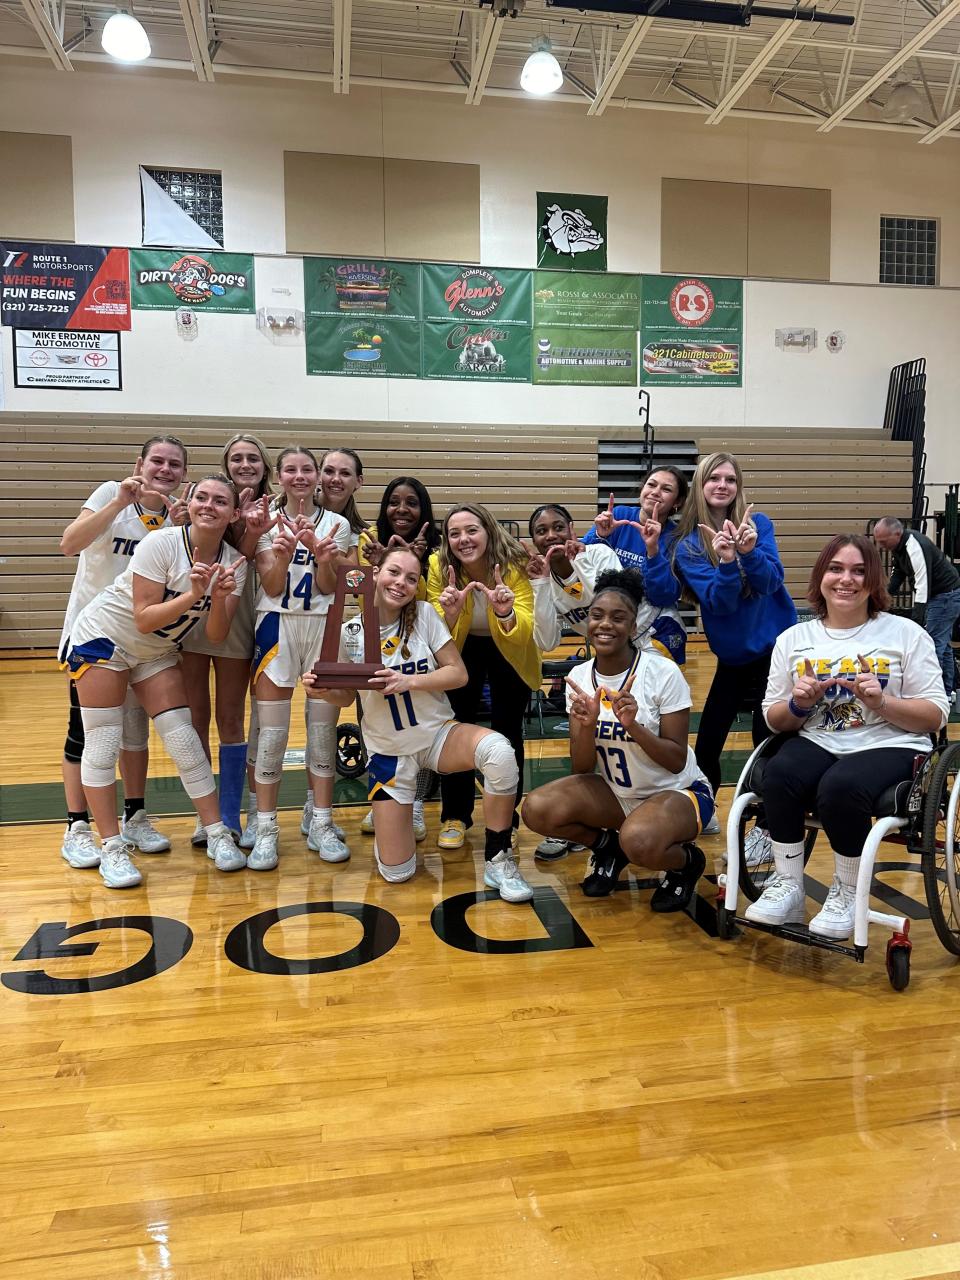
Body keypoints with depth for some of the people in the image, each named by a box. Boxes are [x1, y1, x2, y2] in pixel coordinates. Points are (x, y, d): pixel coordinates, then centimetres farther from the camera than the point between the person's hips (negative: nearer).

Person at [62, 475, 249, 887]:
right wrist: (192, 595, -35)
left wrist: (219, 597, -29)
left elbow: (216, 634, -11)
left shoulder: (234, 562, -9)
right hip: (103, 636, -4)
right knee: (103, 744, -5)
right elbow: (144, 619, -23)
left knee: (183, 738, -4)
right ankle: (111, 847, 5)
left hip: (157, 652, 4)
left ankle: (217, 835, 5)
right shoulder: (160, 543, -24)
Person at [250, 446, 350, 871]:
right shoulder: (268, 522, 3)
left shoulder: (337, 524, 5)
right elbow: (273, 587, -5)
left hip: (323, 626, 1)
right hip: (278, 626, -1)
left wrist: (322, 557, -22)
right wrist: (283, 553, -24)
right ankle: (266, 830, 6)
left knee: (323, 729, 5)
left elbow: (327, 588, -2)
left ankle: (321, 825, 16)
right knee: (272, 732, -3)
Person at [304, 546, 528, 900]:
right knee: (396, 873, -3)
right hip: (389, 750, 0)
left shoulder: (425, 615, -10)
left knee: (498, 751, -35)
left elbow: (459, 674, -11)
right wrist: (323, 691, -20)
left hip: (439, 733, 0)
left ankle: (497, 861, -15)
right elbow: (346, 695, 2)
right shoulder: (351, 632, -8)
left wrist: (409, 681, -25)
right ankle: (391, 817, 33)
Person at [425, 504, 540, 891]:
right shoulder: (439, 567, -23)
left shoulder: (514, 565, -29)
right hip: (462, 650, 1)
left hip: (508, 652, -1)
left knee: (506, 735, -2)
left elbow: (524, 632, -37)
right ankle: (455, 816, 13)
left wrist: (506, 613, -56)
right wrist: (449, 612, -43)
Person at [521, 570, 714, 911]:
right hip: (617, 792, 5)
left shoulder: (663, 673, -19)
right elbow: (580, 769, -7)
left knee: (638, 841, -37)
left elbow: (677, 762, -17)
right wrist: (587, 725, -27)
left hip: (678, 792, -5)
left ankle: (687, 861, 0)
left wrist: (633, 726, -33)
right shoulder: (579, 677, -6)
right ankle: (609, 846, 11)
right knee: (537, 810, -18)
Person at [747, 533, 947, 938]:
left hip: (889, 747, -2)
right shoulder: (793, 638, 9)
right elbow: (774, 720, 11)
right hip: (816, 742, 3)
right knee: (778, 775, -31)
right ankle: (787, 887, -12)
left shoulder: (906, 634, 2)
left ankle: (846, 894, -8)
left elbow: (935, 716, 1)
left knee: (840, 787, -34)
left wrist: (882, 701, -17)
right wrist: (799, 704, -11)